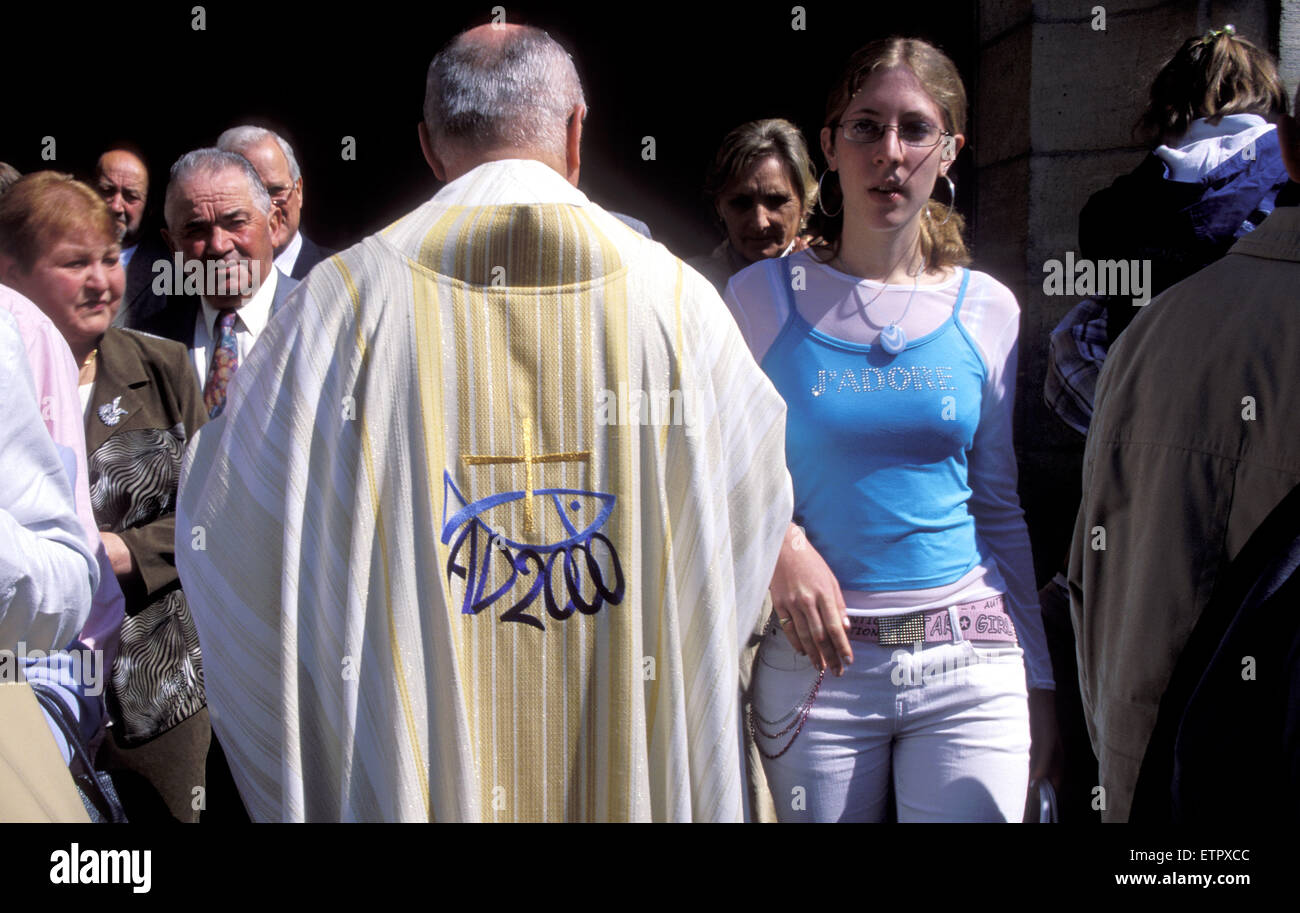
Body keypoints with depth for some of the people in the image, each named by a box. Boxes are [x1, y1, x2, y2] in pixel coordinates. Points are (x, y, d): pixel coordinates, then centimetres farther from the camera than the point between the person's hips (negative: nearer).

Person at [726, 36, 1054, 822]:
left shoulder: (987, 309, 5)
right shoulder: (763, 297, -1)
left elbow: (999, 507, 11)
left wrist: (1039, 678, 10)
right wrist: (777, 544, -13)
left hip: (969, 666, 1)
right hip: (815, 661, -1)